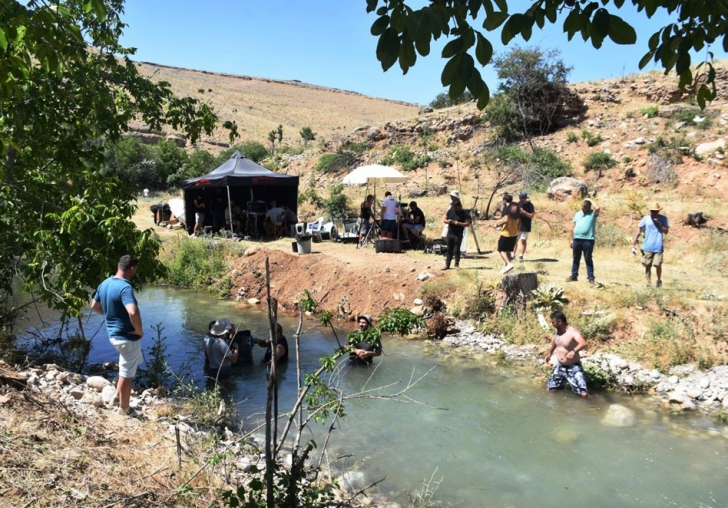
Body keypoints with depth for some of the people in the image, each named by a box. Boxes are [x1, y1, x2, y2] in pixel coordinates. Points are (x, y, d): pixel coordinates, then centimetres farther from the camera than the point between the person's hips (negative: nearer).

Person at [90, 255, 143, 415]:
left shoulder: (104, 284, 3)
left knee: (127, 369, 30)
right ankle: (124, 409, 20)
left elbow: (94, 306, 17)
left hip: (114, 334, 9)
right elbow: (133, 313, -39)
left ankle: (118, 396, 35)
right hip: (127, 337, -9)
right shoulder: (125, 287, -26)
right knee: (127, 374, 7)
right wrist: (139, 330, -23)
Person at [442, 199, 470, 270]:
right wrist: (448, 221, -10)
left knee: (456, 250, -3)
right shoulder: (450, 211, 7)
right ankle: (447, 265, 13)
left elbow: (467, 224, -10)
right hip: (450, 233, 4)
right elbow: (444, 220, 13)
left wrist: (458, 223, -22)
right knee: (449, 250, 8)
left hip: (458, 234, -4)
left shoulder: (464, 214, -5)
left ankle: (457, 265, 6)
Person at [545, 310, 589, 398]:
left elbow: (584, 344, -43)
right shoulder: (558, 331, -1)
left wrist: (574, 351, -62)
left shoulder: (573, 332, -25)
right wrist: (549, 353, 33)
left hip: (573, 367, -7)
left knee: (584, 394, -15)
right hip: (559, 366, 7)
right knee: (551, 390, 13)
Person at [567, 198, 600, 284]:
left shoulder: (593, 213, -1)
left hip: (588, 240, -5)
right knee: (576, 259, 12)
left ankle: (591, 278, 4)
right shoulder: (578, 214, 12)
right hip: (577, 239, 5)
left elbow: (597, 208, -24)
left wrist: (590, 200, -9)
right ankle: (574, 276, 21)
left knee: (588, 259, 0)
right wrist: (571, 239, 10)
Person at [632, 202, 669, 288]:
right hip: (647, 247, 1)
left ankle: (659, 280, 17)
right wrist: (634, 242, -1)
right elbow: (639, 230, 5)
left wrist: (659, 223, -14)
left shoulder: (663, 219, 4)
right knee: (647, 265, 4)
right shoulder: (646, 218, 4)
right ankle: (648, 283, 14)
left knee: (658, 264, -7)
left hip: (658, 247, -1)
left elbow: (666, 231, -2)